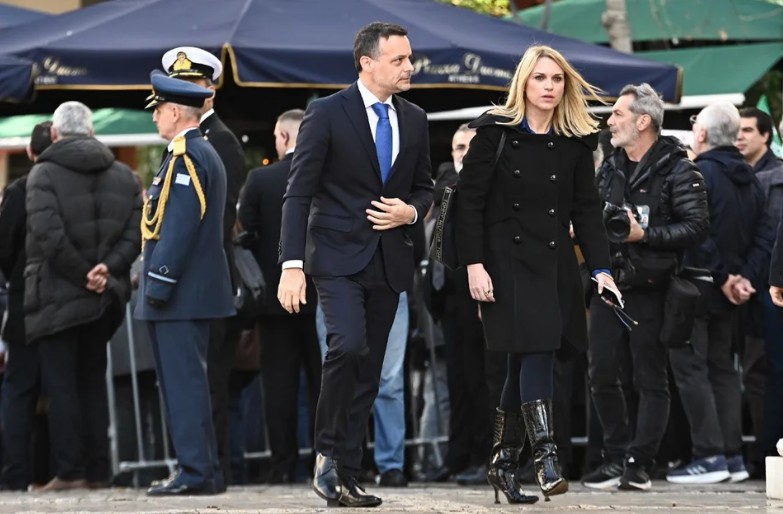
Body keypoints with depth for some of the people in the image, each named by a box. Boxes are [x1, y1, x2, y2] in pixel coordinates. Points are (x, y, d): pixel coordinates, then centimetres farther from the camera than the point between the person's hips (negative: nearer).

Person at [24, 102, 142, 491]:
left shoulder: (43, 174, -9)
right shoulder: (123, 175, 8)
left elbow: (48, 236, -20)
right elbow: (135, 231, -2)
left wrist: (82, 275, -13)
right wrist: (107, 269, -10)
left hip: (56, 297, -5)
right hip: (104, 299, 5)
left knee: (61, 384, 0)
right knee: (92, 380, 13)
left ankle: (70, 470, -4)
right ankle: (98, 471, 11)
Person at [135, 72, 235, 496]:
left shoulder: (186, 157, -14)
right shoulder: (205, 153, 18)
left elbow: (179, 226, -21)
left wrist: (158, 284, -21)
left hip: (179, 293, -10)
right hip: (196, 291, 10)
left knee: (183, 382, -8)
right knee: (186, 381, 13)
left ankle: (196, 472, -8)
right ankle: (203, 469, 16)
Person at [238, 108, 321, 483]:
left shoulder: (261, 179, -7)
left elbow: (245, 232, -4)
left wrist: (263, 271, 10)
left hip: (275, 294, -1)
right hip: (323, 295, 1)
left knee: (279, 382, 4)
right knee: (322, 380, 6)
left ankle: (283, 464, 2)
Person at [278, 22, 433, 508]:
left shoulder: (414, 120, 10)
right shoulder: (327, 113, -7)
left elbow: (424, 186, 21)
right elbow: (299, 193, -9)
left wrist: (412, 211, -4)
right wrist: (292, 265, -17)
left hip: (390, 260, 5)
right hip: (338, 253, -5)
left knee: (369, 373, 6)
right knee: (348, 345, -25)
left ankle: (346, 475, 11)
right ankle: (329, 453, -9)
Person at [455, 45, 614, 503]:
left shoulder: (577, 142, 7)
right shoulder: (495, 133, -3)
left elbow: (587, 209, 6)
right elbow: (470, 201, -4)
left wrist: (601, 268, -4)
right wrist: (474, 265, -12)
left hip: (555, 262, 4)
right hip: (507, 258, -4)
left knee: (528, 359, 5)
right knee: (536, 351, -16)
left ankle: (503, 462, 14)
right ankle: (546, 458, -19)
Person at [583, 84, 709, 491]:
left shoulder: (677, 169, -7)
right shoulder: (610, 168, 14)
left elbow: (697, 226, -15)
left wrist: (644, 234, -20)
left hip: (650, 289, -6)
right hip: (609, 286, 6)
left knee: (651, 380, 1)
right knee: (602, 374, 4)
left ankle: (639, 465, 3)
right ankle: (617, 457, 15)